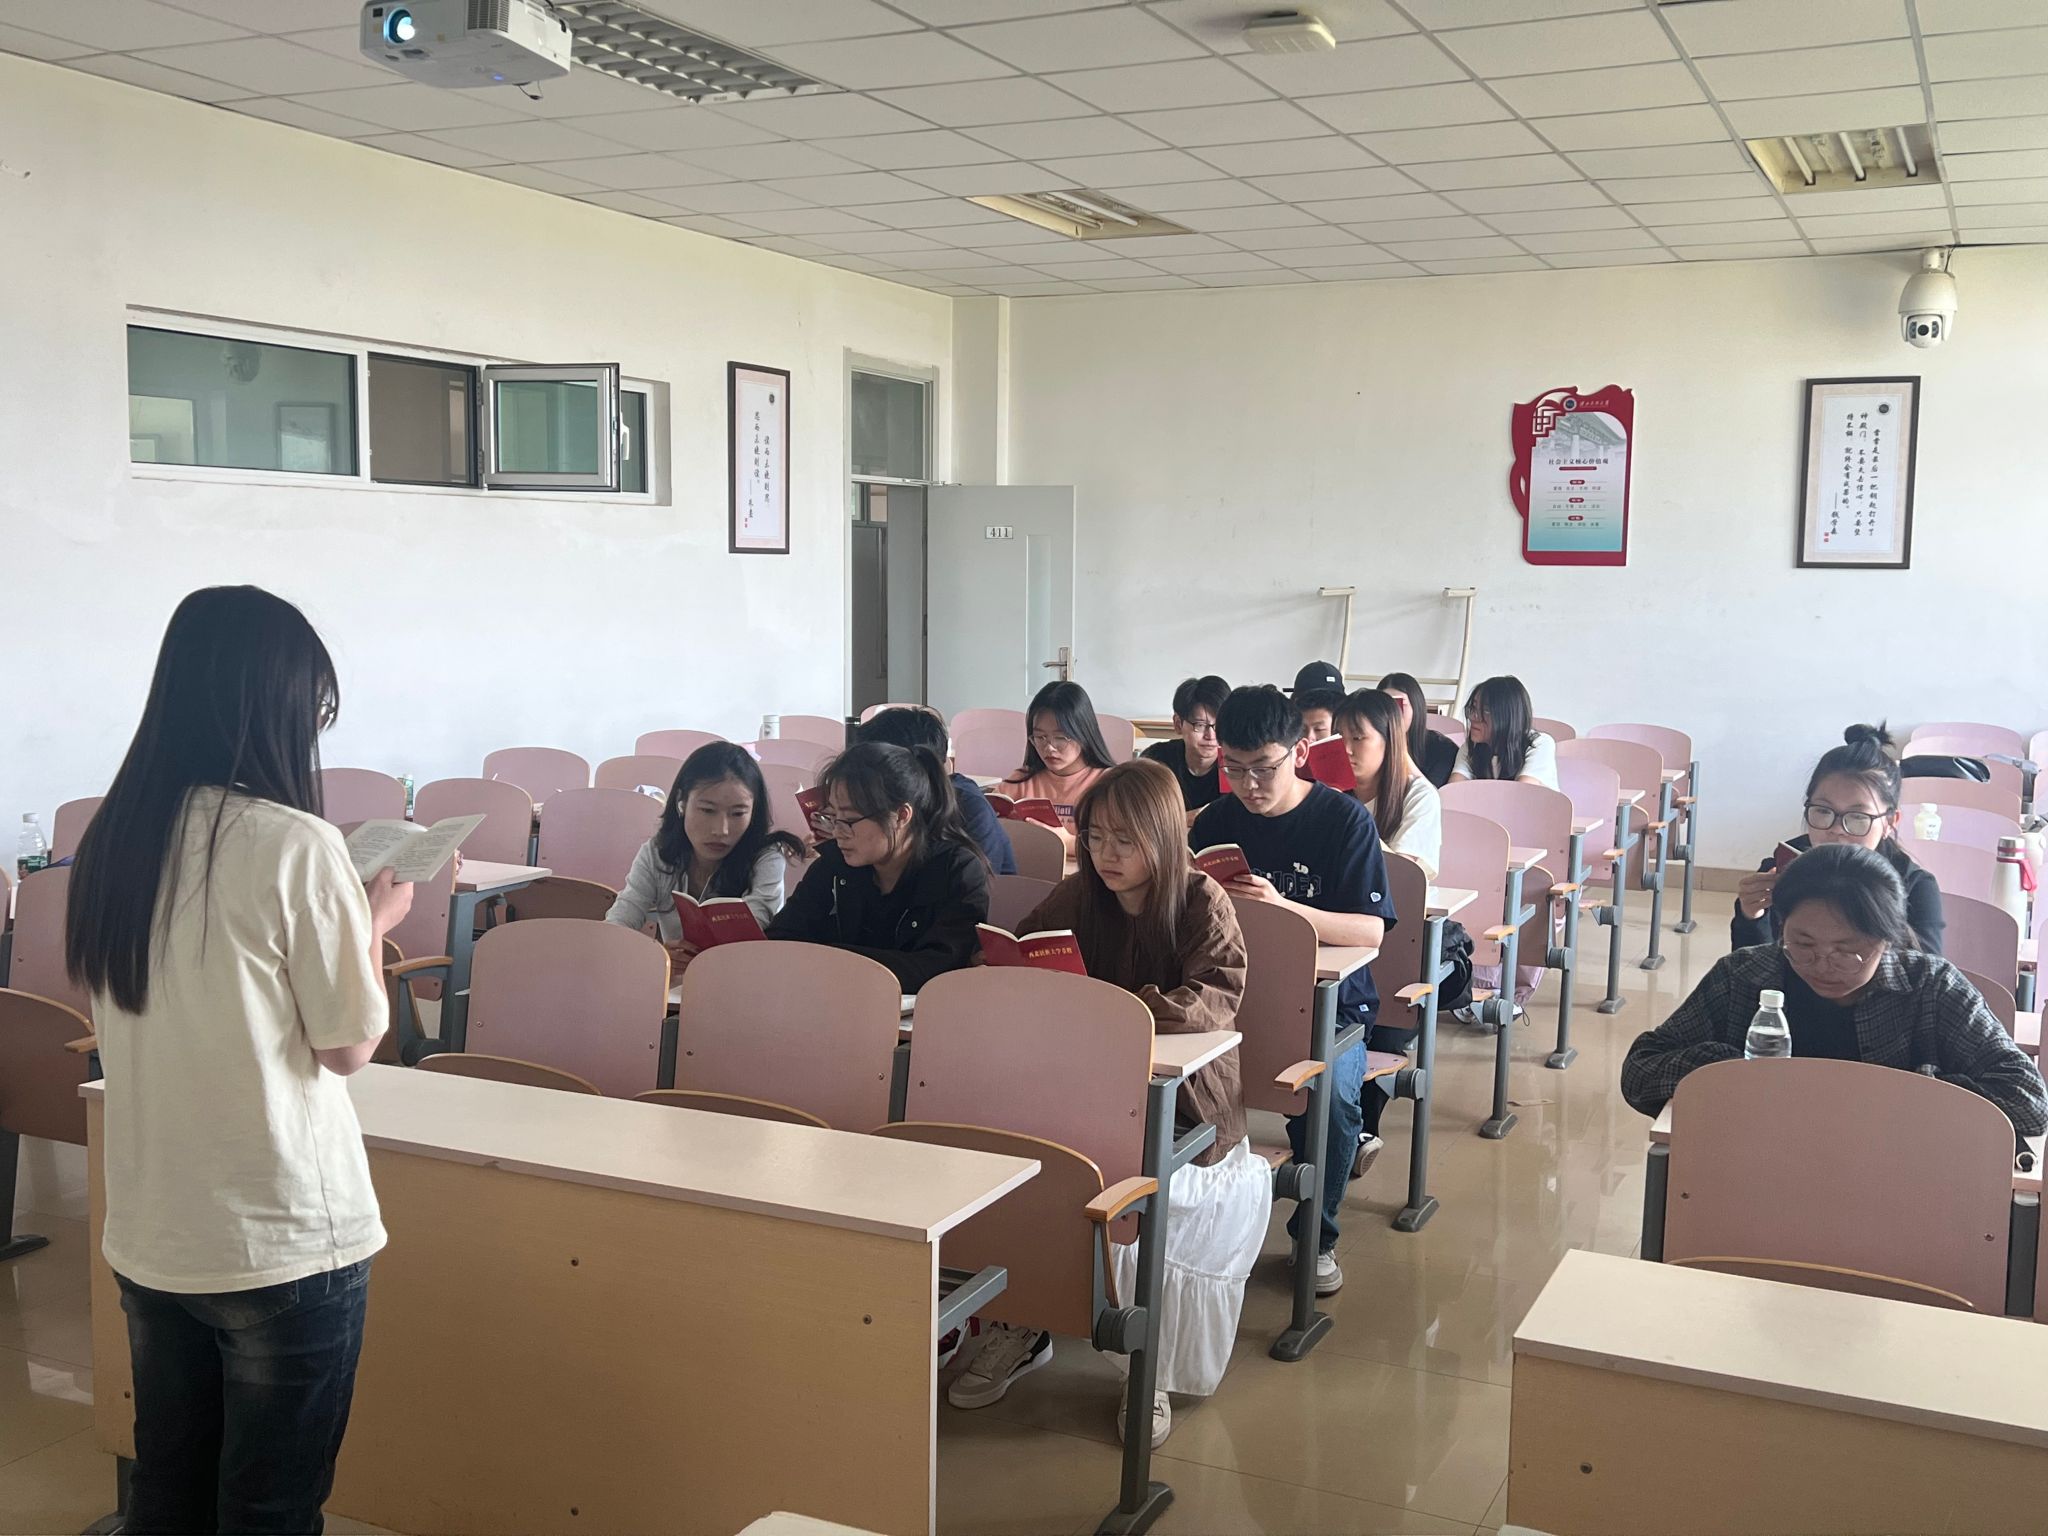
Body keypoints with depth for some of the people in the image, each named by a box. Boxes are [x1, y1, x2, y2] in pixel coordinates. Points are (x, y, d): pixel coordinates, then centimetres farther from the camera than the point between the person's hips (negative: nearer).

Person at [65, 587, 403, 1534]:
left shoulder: (112, 838, 1)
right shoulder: (296, 846, -19)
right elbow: (348, 1046, -12)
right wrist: (374, 924, 4)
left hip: (145, 1235, 6)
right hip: (282, 1242, -6)